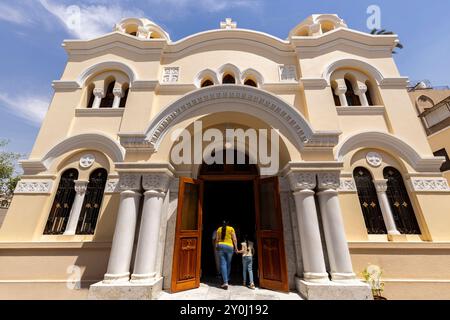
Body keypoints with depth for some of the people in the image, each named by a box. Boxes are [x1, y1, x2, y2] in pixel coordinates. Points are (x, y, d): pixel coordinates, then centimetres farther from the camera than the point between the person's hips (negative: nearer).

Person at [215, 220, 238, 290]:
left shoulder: (219, 229, 8)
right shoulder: (231, 228, 3)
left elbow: (217, 239, 8)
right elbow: (234, 239, -1)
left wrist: (216, 247, 19)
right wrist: (236, 248, 6)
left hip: (221, 246, 1)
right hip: (229, 247, 0)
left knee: (223, 264, 1)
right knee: (228, 264, 17)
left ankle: (225, 282, -4)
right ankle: (227, 279, 30)